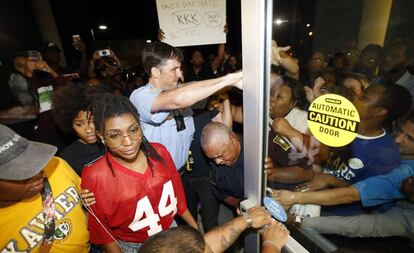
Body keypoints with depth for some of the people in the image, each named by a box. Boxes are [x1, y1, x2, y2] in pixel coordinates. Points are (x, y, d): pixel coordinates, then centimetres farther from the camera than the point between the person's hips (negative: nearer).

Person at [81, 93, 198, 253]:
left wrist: (195, 227, 5)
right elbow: (101, 230, -11)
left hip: (171, 232, 3)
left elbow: (176, 194, -3)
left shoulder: (159, 152, -16)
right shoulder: (95, 176, -25)